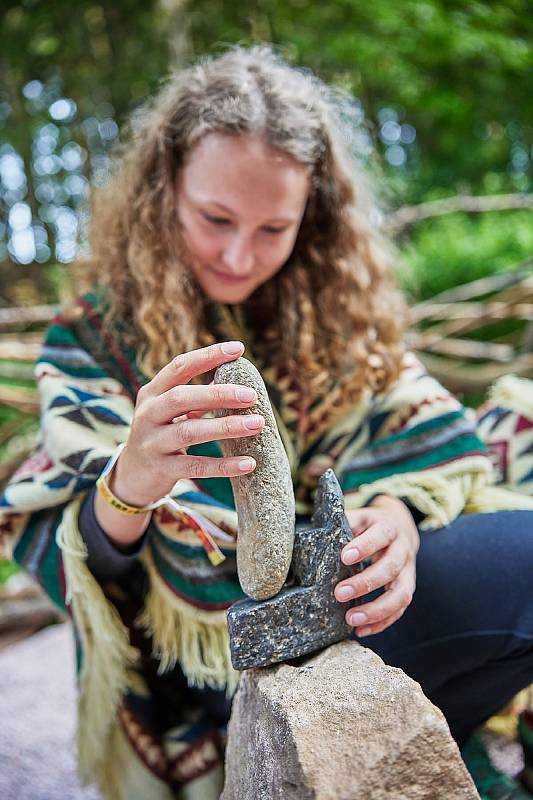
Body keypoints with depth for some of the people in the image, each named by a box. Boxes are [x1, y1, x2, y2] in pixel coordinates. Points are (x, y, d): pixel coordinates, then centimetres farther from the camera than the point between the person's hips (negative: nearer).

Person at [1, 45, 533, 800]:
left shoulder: (332, 309, 8)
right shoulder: (97, 334, -2)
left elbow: (412, 435, 0)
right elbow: (86, 557, -11)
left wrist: (395, 510, -23)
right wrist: (128, 486, -35)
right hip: (225, 652, -5)